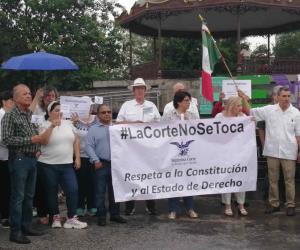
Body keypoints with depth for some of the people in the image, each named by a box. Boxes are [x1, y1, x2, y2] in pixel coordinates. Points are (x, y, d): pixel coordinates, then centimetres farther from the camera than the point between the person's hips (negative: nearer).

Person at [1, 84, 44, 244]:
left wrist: (37, 147, 7)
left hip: (32, 159, 7)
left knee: (29, 196, 12)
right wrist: (30, 140, -17)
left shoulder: (31, 115, 12)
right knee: (18, 197, -3)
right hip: (19, 159, -7)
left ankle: (26, 226, 22)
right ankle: (15, 232, 3)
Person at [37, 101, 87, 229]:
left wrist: (77, 157, 5)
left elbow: (76, 141, 12)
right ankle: (56, 217, 21)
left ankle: (72, 218, 5)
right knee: (52, 192, 7)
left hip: (67, 164, 3)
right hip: (48, 165, -3)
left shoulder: (68, 124, 9)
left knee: (73, 190, -4)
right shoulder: (44, 125, -3)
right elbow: (43, 141, -18)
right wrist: (52, 126, -22)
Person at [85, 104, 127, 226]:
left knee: (115, 191, 10)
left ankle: (115, 214, 20)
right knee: (100, 191, 1)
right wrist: (95, 160, -12)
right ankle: (101, 216, 9)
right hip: (101, 164, -3)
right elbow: (89, 146, -3)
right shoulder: (93, 129, 3)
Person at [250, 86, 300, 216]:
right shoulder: (269, 110, -1)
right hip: (272, 151, 1)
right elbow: (250, 112, 6)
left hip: (288, 152, -1)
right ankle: (273, 203, 21)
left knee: (289, 179, 5)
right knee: (272, 179, 10)